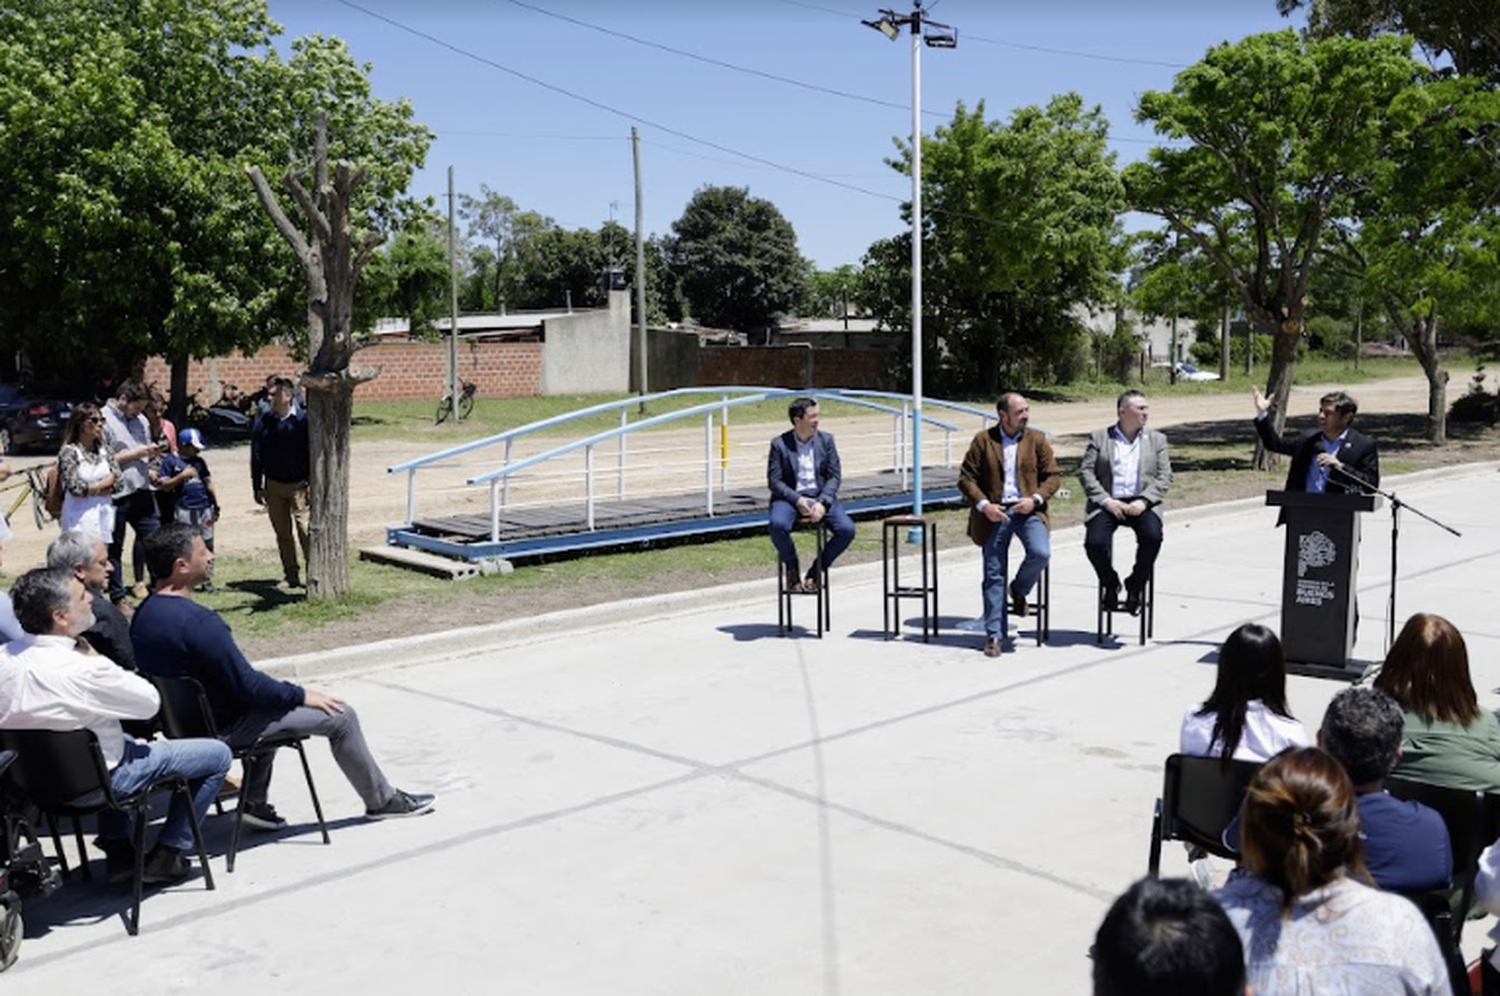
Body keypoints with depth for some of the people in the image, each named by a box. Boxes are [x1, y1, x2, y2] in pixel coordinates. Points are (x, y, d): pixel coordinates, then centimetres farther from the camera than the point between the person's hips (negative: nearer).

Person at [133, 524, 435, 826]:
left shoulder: (144, 614, 0)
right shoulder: (197, 621, -29)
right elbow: (248, 685, -25)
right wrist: (301, 695, -9)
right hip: (221, 729, -9)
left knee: (271, 701, 34)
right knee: (340, 716, -1)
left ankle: (254, 801, 29)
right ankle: (381, 800, 17)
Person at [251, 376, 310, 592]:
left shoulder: (302, 420, -7)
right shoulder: (263, 422, 2)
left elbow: (312, 453, -4)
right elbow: (256, 457, 8)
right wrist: (257, 487, 6)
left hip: (298, 485, -4)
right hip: (273, 486, 4)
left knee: (305, 530, -11)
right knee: (282, 533, 9)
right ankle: (291, 576, 18)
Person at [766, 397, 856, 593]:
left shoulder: (826, 440, 6)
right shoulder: (779, 444, -2)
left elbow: (835, 476, 3)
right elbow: (774, 481, -5)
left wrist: (822, 503, -14)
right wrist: (798, 500, -20)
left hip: (820, 496, 3)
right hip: (791, 497, -3)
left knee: (847, 529, -21)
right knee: (778, 525, -35)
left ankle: (816, 571, 0)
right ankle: (792, 568, -5)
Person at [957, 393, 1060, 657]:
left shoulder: (1037, 439, 9)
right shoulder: (983, 440, 4)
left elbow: (1053, 475, 7)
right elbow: (966, 478, 2)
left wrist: (1035, 499, -10)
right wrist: (983, 505, -12)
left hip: (1027, 509, 1)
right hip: (995, 513, -1)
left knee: (1040, 553, -25)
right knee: (994, 574, -1)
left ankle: (1019, 590, 9)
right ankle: (994, 636, 7)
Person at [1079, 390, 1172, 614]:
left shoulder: (1156, 439, 17)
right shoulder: (1098, 438, 11)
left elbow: (1164, 476, 7)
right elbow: (1085, 472, 2)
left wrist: (1144, 501, -10)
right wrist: (1106, 501, -12)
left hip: (1141, 503, 1)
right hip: (1108, 502, -1)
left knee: (1152, 536, -29)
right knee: (1094, 542, -26)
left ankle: (1135, 586, -4)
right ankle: (1110, 583, 5)